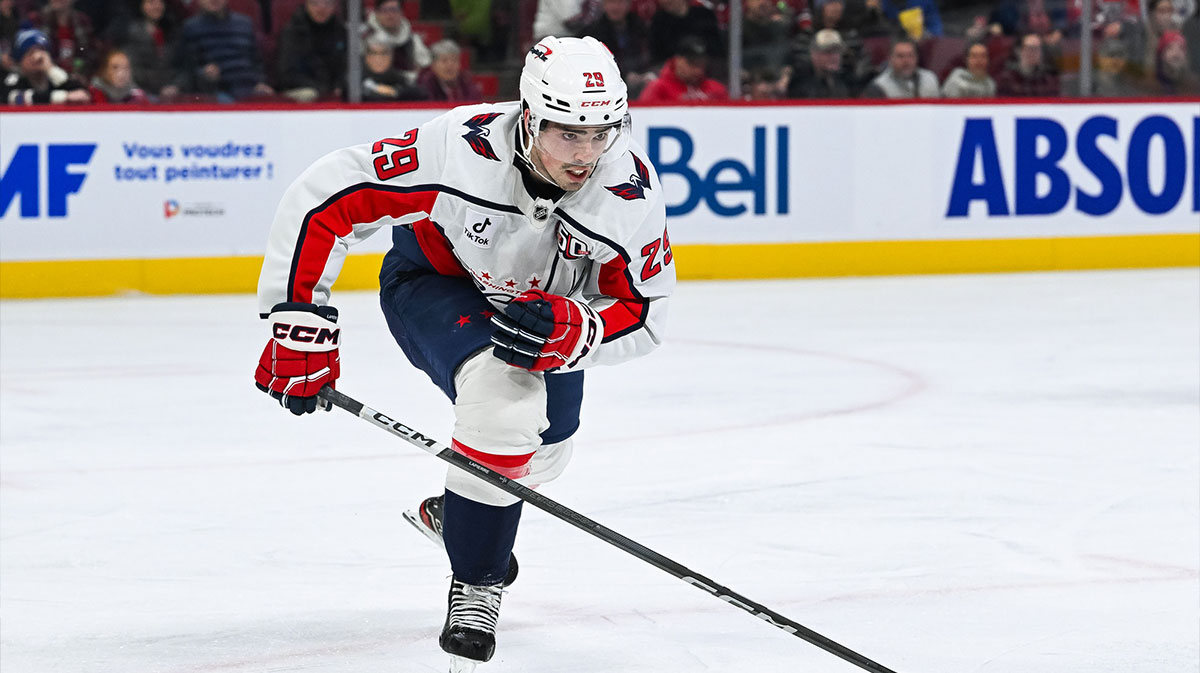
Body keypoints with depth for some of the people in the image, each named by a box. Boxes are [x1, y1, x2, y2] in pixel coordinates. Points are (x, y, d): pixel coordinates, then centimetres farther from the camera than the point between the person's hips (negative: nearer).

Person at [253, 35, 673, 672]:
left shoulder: (632, 191, -31)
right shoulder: (460, 148, -40)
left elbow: (642, 310, -21)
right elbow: (322, 197, -34)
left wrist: (574, 331, -43)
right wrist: (301, 324, -32)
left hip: (549, 300, 5)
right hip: (434, 279, -5)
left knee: (543, 451, 19)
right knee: (502, 398, -31)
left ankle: (454, 512, 53)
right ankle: (475, 584, -15)